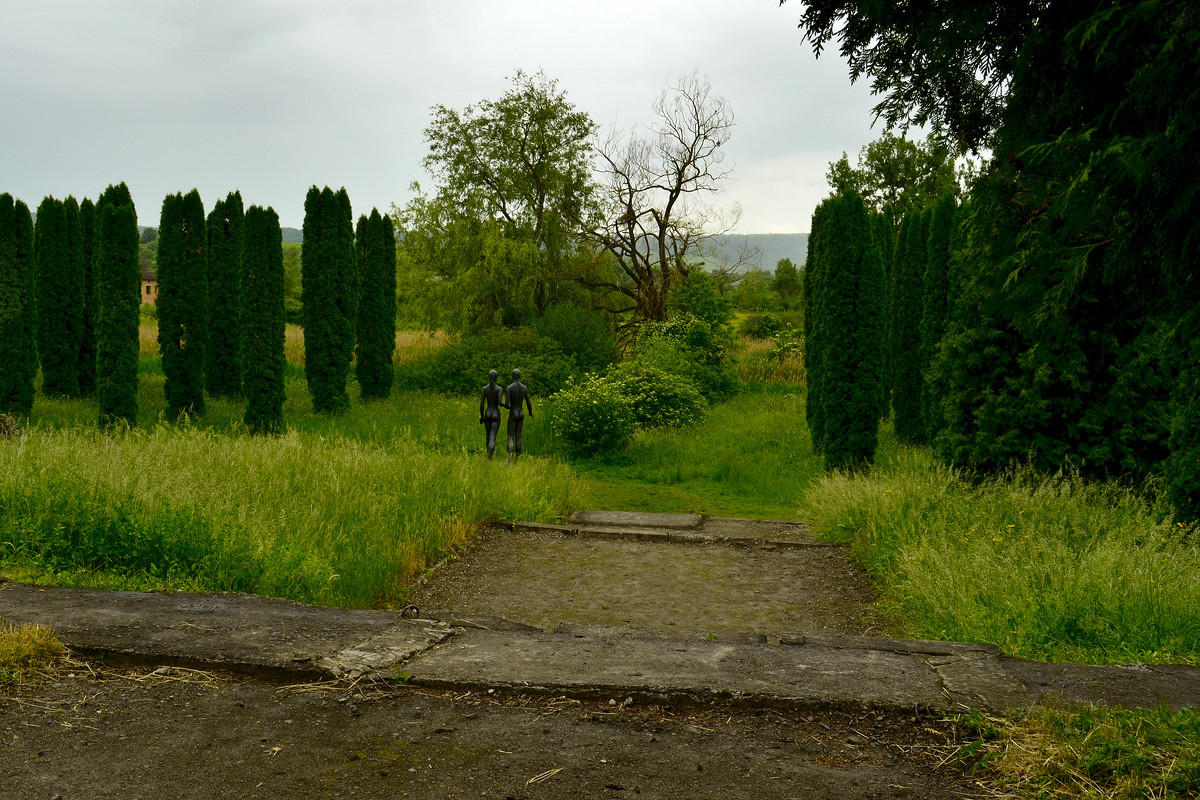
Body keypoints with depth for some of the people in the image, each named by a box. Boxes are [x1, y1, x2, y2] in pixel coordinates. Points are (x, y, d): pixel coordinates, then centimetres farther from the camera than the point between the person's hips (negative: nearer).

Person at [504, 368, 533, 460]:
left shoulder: (508, 388, -14)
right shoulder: (525, 388, 1)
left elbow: (506, 405, -18)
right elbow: (528, 403, 2)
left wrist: (508, 407, 8)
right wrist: (531, 412, 22)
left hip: (512, 414, -4)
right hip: (521, 414, 5)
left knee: (511, 437, -5)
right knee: (518, 436, 13)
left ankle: (510, 457, -23)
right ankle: (516, 458, 15)